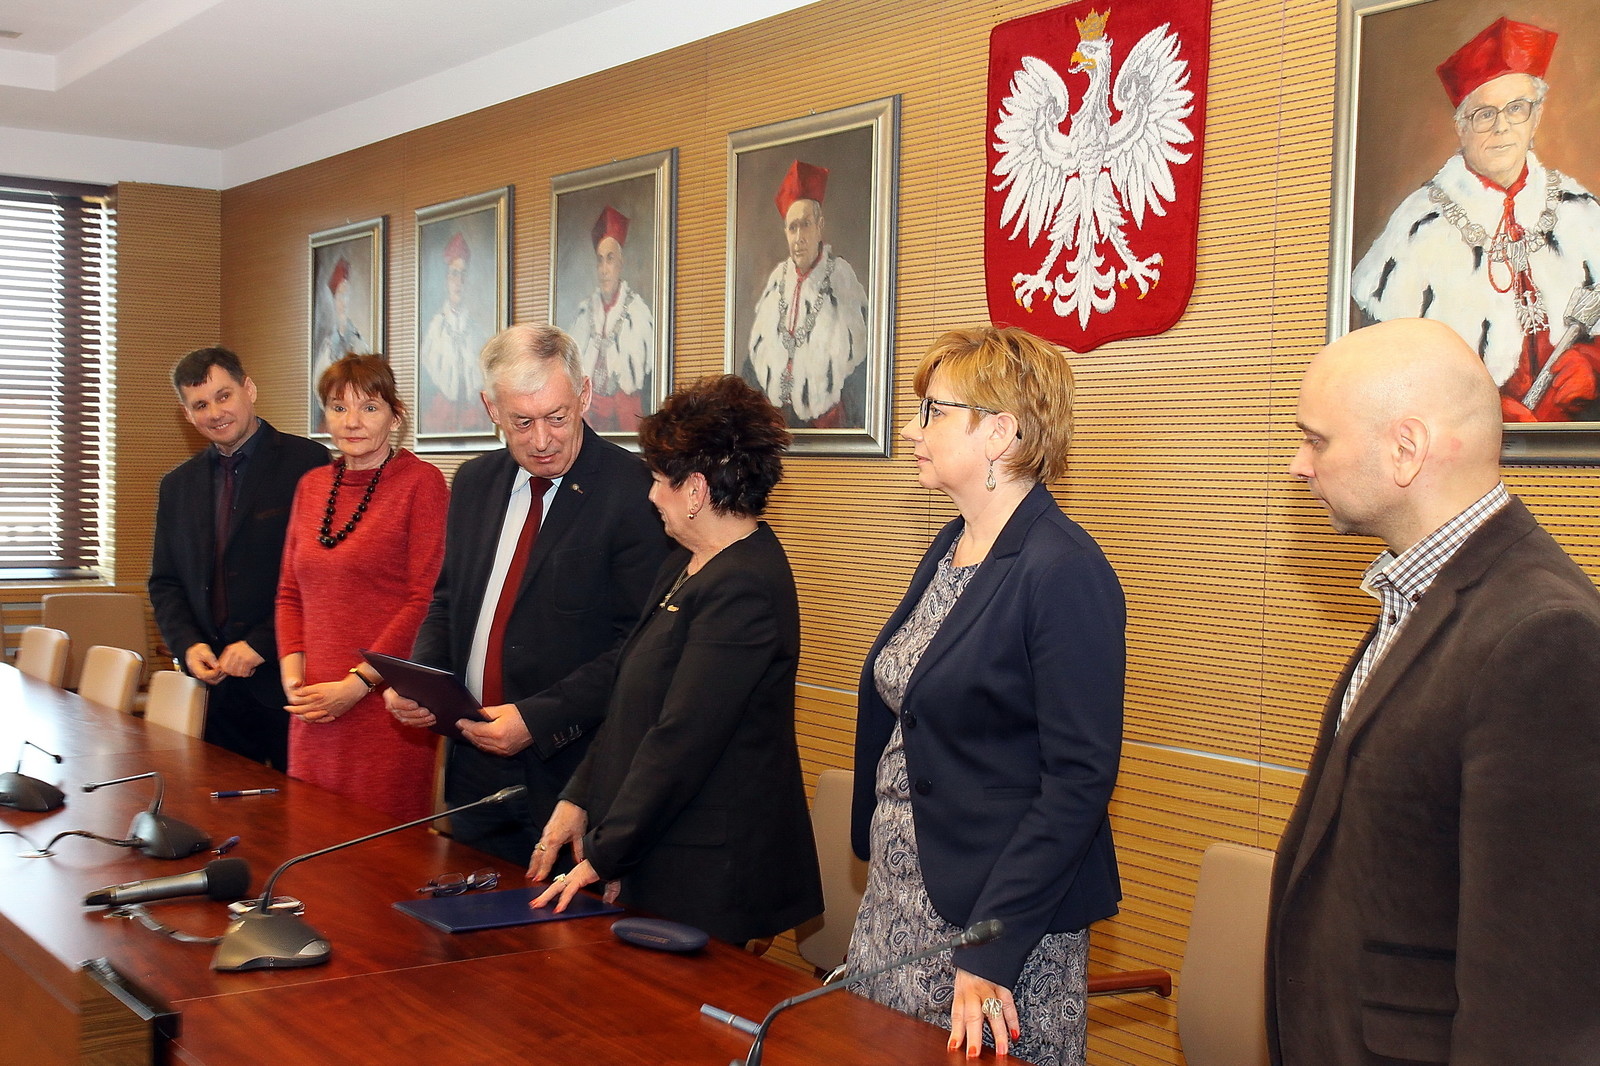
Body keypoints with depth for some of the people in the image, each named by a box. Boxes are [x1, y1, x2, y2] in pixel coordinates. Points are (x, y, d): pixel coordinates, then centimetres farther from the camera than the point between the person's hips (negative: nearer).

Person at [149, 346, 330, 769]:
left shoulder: (307, 463, -5)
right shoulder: (177, 485, 14)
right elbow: (165, 584, 17)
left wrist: (261, 643, -14)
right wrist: (188, 645, -2)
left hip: (286, 679, -5)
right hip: (213, 684, 5)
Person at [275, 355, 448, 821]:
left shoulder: (421, 481, -5)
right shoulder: (311, 486, 14)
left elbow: (425, 599, -10)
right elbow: (290, 593, 19)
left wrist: (358, 683, -13)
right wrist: (292, 670, 3)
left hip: (386, 707, -5)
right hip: (315, 712, 6)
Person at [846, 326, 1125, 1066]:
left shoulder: (1064, 570, -18)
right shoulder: (950, 548, 8)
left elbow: (1080, 778, -21)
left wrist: (989, 953, -23)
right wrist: (874, 848, 13)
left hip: (1000, 919, -8)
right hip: (898, 905, 8)